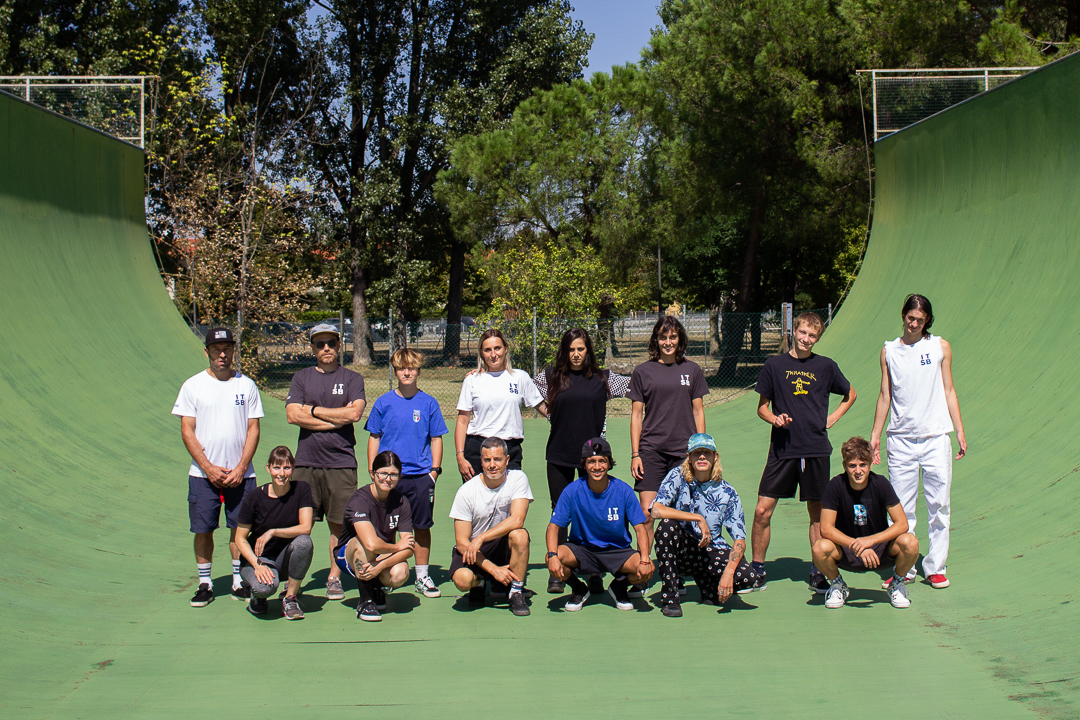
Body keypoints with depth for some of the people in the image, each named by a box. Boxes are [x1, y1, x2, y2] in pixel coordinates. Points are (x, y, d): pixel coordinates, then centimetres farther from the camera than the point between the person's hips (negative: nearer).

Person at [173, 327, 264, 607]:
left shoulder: (246, 385, 6)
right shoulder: (193, 385, 2)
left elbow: (253, 429, 4)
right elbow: (187, 431, -1)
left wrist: (241, 468, -7)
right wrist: (208, 467, -10)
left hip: (240, 474, 1)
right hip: (203, 473, -1)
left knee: (241, 528, 4)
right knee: (203, 529, 3)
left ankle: (240, 582, 15)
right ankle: (204, 584, 15)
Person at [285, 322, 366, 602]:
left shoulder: (352, 378, 8)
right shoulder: (301, 378, 12)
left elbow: (354, 413, -8)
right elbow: (293, 415, -3)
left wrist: (313, 410, -3)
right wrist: (336, 418, -6)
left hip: (341, 462, -1)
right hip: (306, 461, 1)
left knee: (338, 524, 2)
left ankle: (334, 578, 12)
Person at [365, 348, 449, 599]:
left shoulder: (429, 403, 3)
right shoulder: (383, 403, 3)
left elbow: (436, 439, 8)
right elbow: (374, 438, 8)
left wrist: (434, 470, 0)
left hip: (420, 475, 0)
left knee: (422, 526, 6)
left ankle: (422, 576, 17)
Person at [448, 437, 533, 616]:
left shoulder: (517, 479, -10)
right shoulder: (466, 491, -13)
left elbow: (517, 520, -24)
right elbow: (462, 542, -13)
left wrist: (480, 538, -30)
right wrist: (493, 569, -22)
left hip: (503, 546, 0)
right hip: (472, 548, 0)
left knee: (519, 534, -32)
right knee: (462, 580, -31)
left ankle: (516, 593, -12)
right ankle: (478, 582, 9)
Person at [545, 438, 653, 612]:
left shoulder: (623, 491, -10)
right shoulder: (573, 490, -11)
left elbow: (640, 528, -9)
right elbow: (554, 526, -11)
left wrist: (645, 560, -26)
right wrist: (553, 556, -30)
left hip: (617, 551, 0)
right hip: (581, 550, 0)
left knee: (647, 569, -26)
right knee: (554, 559, -30)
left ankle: (619, 587, 11)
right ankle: (579, 590, 5)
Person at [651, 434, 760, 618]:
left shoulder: (726, 492, -5)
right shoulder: (677, 477, -9)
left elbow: (740, 539, -10)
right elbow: (656, 510, -25)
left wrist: (728, 572, -26)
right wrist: (698, 518, -27)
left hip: (710, 551, 2)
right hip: (680, 549, -2)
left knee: (748, 577, -24)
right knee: (667, 525, -34)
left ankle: (706, 582, 12)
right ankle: (669, 596, -18)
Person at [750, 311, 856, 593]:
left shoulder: (826, 366, 6)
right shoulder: (775, 365, 3)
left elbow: (850, 394, 21)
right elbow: (762, 406, 9)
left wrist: (832, 418, 8)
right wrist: (774, 418, -11)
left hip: (816, 450, 1)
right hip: (782, 450, -1)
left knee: (817, 512, 7)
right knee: (762, 511, -5)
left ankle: (818, 573, 19)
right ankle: (757, 572, 9)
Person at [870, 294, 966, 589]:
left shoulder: (940, 347, 6)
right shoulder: (889, 351, 7)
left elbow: (949, 391, 8)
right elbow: (885, 395, 10)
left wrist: (960, 431, 3)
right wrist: (875, 436, 6)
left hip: (936, 437, 0)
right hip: (901, 440, 1)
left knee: (938, 505, 1)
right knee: (901, 508, 2)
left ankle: (935, 568, 11)